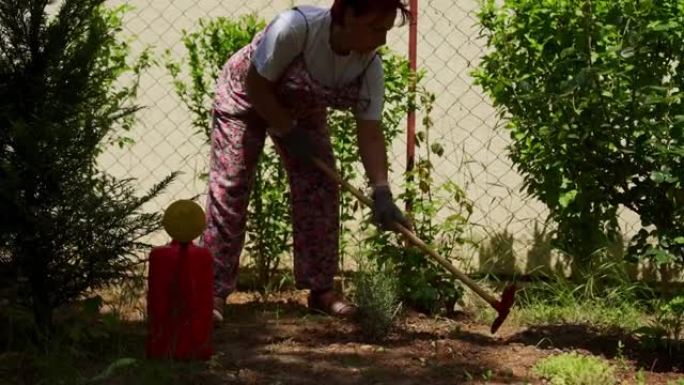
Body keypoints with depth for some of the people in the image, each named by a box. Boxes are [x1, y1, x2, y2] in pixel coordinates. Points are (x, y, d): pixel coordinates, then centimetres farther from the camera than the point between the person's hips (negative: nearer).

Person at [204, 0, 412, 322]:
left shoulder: (370, 66, -23)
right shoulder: (295, 27, -38)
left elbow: (370, 135, -22)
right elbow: (256, 85, -27)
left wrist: (381, 194, -32)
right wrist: (289, 133, -23)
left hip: (303, 111, 5)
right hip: (244, 97, -5)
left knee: (320, 189, -5)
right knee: (229, 189, -11)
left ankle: (321, 289, 6)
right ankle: (213, 292, -7)